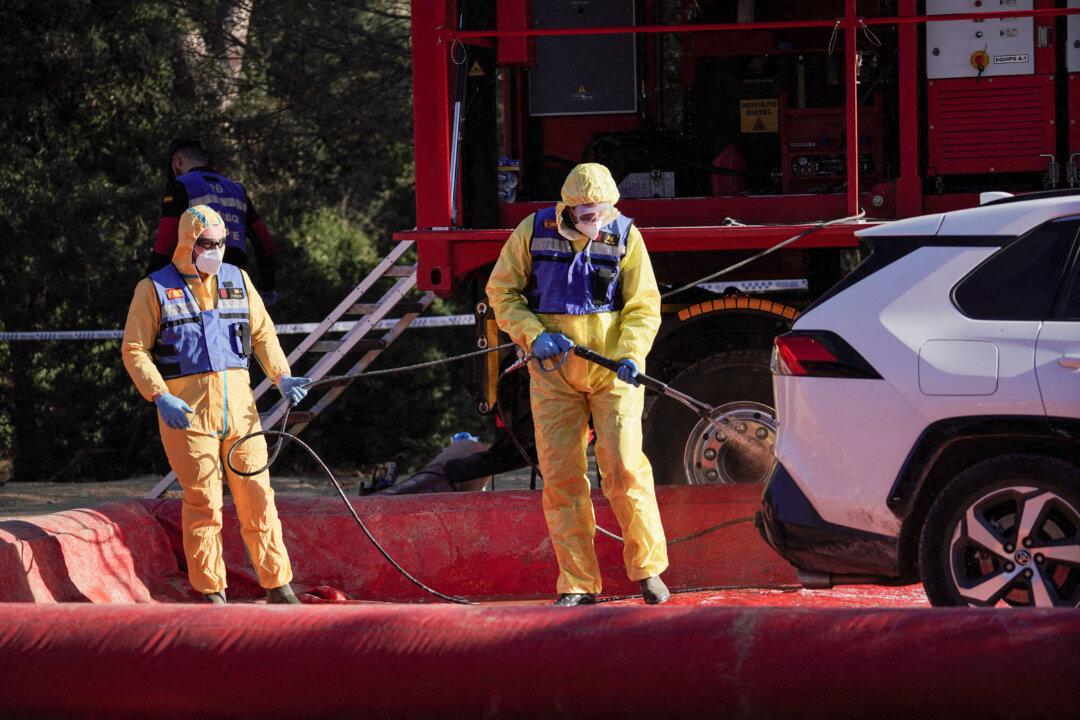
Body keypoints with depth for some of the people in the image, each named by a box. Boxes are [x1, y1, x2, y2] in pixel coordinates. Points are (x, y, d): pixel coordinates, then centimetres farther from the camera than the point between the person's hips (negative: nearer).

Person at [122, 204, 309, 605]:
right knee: (203, 502, -4)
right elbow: (135, 351, -1)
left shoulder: (237, 280, 14)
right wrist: (160, 398, -14)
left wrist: (282, 377, 3)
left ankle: (277, 585, 8)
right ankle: (211, 593, 3)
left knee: (257, 495, 2)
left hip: (239, 404, 4)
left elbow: (262, 333, 18)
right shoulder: (154, 289, 1)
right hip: (187, 410, -4)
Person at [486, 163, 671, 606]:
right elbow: (502, 292, 4)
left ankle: (647, 568, 5)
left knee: (624, 467, -10)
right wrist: (534, 334, -12)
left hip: (612, 372, -1)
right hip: (555, 376, 1)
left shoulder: (625, 237, -3)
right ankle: (577, 583, 5)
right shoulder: (534, 232, -2)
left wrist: (631, 355, -19)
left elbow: (643, 305, -2)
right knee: (561, 476, -1)